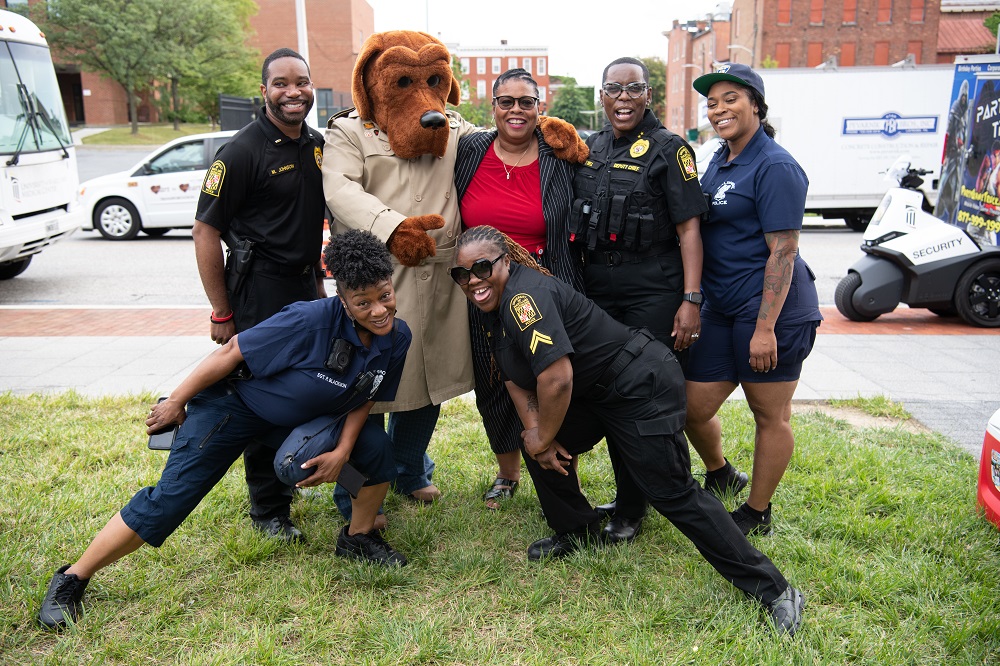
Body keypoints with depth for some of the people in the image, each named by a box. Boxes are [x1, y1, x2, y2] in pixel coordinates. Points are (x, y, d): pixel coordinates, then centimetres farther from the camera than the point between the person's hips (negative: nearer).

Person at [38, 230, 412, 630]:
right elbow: (231, 352, -23)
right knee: (170, 497, -11)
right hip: (234, 404, -5)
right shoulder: (312, 321, -34)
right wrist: (175, 401, -13)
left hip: (301, 418, 6)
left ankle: (358, 538, 14)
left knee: (376, 449, -11)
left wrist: (341, 451, -11)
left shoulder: (397, 338, -14)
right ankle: (71, 581, 6)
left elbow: (365, 398, 1)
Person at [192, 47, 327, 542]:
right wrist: (222, 314, -14)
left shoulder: (318, 144, 8)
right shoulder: (242, 151, -13)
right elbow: (205, 231, -13)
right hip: (259, 291, -7)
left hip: (307, 286, 7)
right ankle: (269, 511, 18)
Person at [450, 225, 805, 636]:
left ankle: (773, 590, 0)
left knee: (672, 493, -10)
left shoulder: (524, 295, -24)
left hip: (643, 385, -10)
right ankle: (579, 535, 28)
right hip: (599, 394, 10)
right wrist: (536, 434, -7)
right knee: (536, 447, 8)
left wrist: (544, 439, -14)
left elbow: (556, 378, -31)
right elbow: (517, 380, 9)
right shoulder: (496, 309, 8)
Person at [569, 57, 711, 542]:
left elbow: (689, 228, -7)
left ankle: (631, 509, 14)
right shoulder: (589, 149, 13)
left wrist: (691, 299, -15)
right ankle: (628, 496, 28)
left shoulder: (668, 149, -2)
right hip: (597, 293, 6)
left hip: (653, 295, -5)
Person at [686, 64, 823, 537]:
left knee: (770, 416, 7)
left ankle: (757, 515, 23)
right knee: (692, 408, 10)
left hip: (770, 308, -8)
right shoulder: (719, 161, 15)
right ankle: (719, 477, 39)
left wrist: (765, 328, -21)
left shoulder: (775, 166, -12)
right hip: (722, 307, 8)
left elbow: (782, 252, -17)